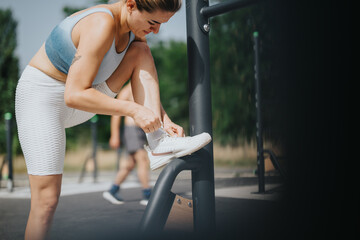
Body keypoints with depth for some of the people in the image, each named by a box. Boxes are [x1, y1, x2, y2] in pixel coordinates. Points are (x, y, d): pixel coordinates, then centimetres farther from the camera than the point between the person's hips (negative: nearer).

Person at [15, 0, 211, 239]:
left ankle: (159, 145, -16)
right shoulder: (101, 25, -31)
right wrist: (133, 109, -32)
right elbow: (74, 95, -34)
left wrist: (165, 119, -12)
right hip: (41, 97, -8)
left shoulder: (135, 31, -4)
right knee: (47, 199, -14)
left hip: (76, 97, 8)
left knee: (141, 51, -7)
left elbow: (147, 84, 5)